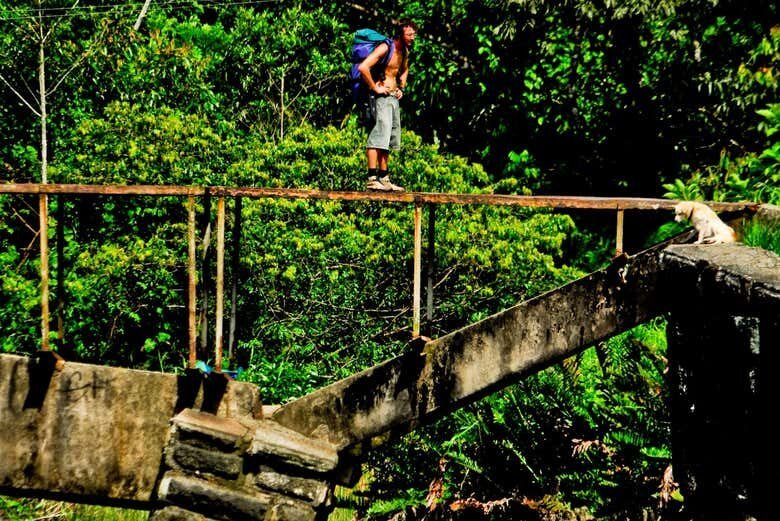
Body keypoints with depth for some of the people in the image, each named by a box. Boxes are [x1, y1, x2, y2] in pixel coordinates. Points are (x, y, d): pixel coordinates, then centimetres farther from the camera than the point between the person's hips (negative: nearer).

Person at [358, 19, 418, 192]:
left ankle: (384, 178, 17)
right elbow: (363, 67, -25)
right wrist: (375, 88, -19)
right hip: (381, 97, -9)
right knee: (380, 133, -19)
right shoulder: (385, 48, -14)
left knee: (390, 138, 10)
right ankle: (372, 179, -23)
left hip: (394, 97, 9)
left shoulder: (405, 51, 12)